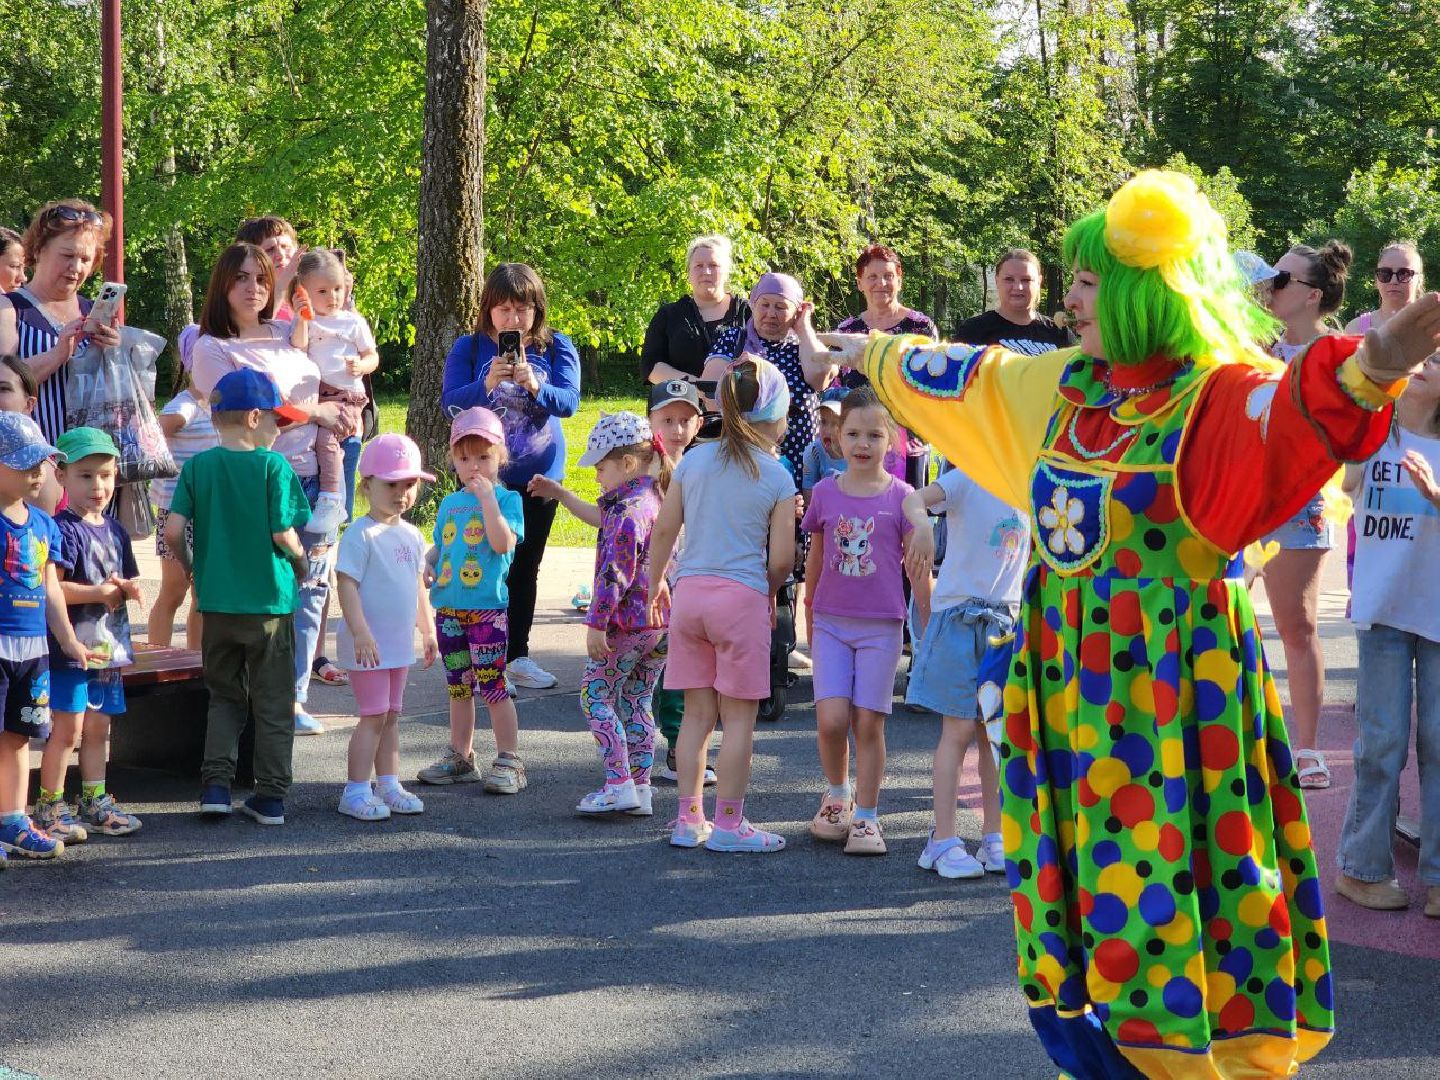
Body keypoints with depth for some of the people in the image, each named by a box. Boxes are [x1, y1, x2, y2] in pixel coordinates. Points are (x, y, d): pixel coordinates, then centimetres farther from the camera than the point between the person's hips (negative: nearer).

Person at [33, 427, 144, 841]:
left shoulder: (114, 531, 12)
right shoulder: (63, 529, -12)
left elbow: (129, 583, 20)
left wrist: (129, 589, -2)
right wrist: (100, 592, -21)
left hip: (107, 646, 8)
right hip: (71, 646, -7)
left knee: (98, 728, 15)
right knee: (67, 729, -5)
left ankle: (95, 802, 25)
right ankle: (50, 806, 4)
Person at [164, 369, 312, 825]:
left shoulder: (198, 466, -1)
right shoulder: (273, 465, -11)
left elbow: (173, 530, -8)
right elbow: (283, 534, -15)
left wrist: (191, 567, 10)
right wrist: (301, 563, 5)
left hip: (217, 601, 3)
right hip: (270, 602, -3)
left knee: (225, 696, 17)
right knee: (273, 701, 9)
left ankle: (216, 784, 5)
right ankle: (271, 796, 11)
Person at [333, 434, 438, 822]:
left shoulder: (411, 535, 11)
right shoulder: (361, 535, -15)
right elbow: (347, 585, -20)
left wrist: (428, 631, 20)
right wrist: (361, 632, -26)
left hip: (399, 644, 8)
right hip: (369, 645, -8)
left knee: (391, 716, 13)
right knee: (373, 716, -6)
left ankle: (388, 785, 21)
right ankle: (355, 792, 0)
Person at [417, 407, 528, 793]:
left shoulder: (506, 499, -4)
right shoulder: (449, 504, 13)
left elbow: (503, 542, -20)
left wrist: (487, 498, -21)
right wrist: (426, 564, 0)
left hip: (489, 606, -6)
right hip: (448, 606, 6)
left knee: (492, 685, -4)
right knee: (459, 686, 15)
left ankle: (508, 761, 3)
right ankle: (460, 757, 24)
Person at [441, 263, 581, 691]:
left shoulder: (556, 347, -2)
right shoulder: (470, 348, -5)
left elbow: (569, 400, -13)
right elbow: (450, 402, -14)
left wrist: (535, 387, -34)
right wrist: (486, 386, -32)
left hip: (538, 475, 2)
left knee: (525, 567, 12)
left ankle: (517, 656, 22)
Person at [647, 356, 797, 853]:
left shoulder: (694, 459, 5)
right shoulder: (777, 477, -5)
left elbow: (664, 529, 6)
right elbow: (781, 559, -6)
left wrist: (655, 584, 19)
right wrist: (771, 590, 14)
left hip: (689, 591, 4)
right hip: (742, 596, -4)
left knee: (697, 713, 12)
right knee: (739, 717, 4)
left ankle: (688, 820, 15)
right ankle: (728, 824, 7)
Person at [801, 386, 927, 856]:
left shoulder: (901, 497, -3)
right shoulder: (824, 493, 3)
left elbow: (918, 569, 1)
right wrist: (809, 621, 18)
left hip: (881, 626, -1)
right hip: (832, 622, 1)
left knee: (868, 723, 0)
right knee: (831, 719, -10)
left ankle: (866, 817, 11)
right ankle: (837, 795, 16)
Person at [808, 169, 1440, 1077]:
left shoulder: (1221, 397, -13)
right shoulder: (1061, 388, 9)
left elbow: (1299, 411, -34)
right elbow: (956, 375, 26)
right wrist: (872, 356, 41)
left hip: (1174, 681, -7)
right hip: (1071, 680, 7)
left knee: (1171, 880, -3)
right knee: (1085, 879, 11)